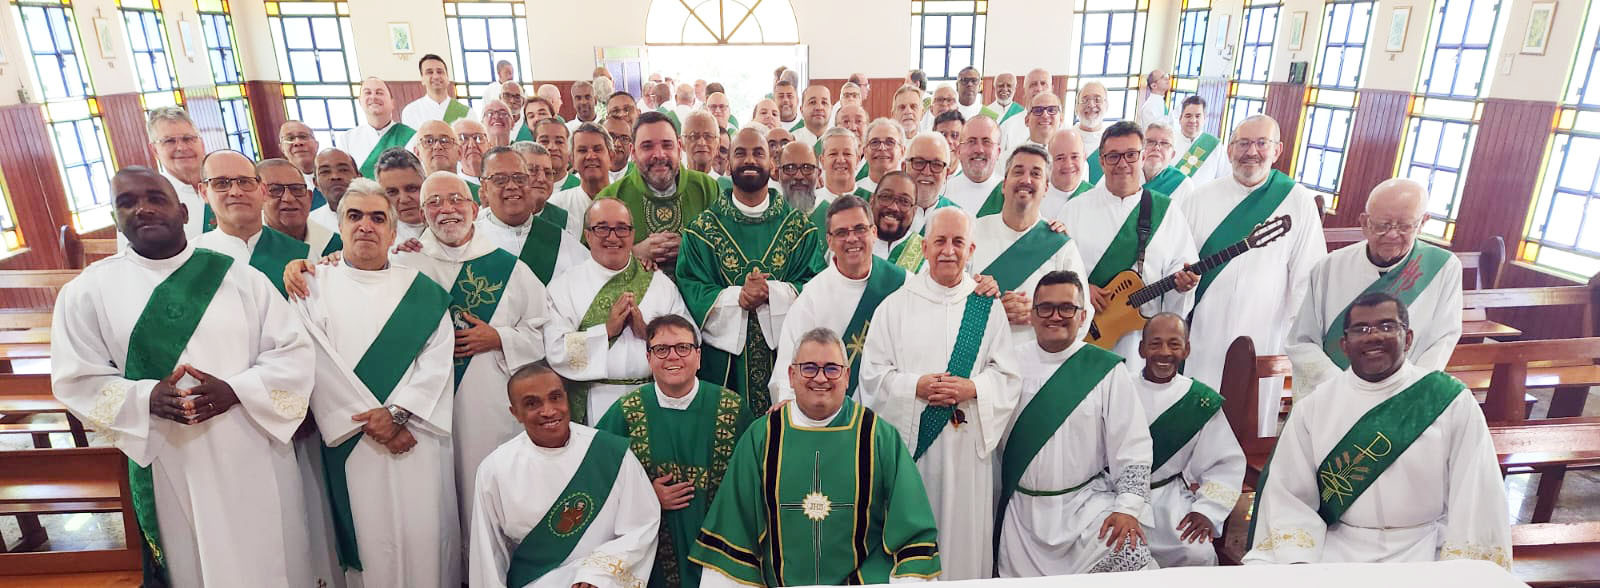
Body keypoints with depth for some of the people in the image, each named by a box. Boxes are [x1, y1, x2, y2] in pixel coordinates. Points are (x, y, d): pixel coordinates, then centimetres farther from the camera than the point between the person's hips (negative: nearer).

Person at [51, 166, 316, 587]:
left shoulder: (239, 277, -1)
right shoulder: (86, 291, 2)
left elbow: (293, 351, -3)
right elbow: (77, 380, 0)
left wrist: (235, 391, -19)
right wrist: (146, 399, -19)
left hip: (254, 457, 0)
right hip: (167, 466, 1)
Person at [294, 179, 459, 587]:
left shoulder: (421, 291, 7)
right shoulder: (315, 289, 6)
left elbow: (437, 359, -2)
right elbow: (319, 364, -4)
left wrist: (397, 412, -14)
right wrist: (369, 420, -11)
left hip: (418, 437, 1)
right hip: (351, 440, 0)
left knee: (424, 535, 3)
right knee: (368, 536, 4)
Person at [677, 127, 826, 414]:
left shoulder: (800, 225, 5)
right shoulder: (704, 227, 4)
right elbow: (689, 287, -4)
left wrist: (772, 292, -19)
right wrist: (737, 296, -20)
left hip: (784, 351, 1)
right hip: (724, 351, 0)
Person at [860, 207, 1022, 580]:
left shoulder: (988, 307, 7)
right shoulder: (895, 305, 5)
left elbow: (1008, 376, 4)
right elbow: (873, 374, 0)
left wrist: (972, 388, -13)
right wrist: (916, 386, -14)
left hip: (968, 443, 1)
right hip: (909, 439, -1)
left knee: (965, 532, 5)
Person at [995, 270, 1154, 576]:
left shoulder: (1106, 368, -6)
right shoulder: (1012, 362, 0)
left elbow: (1132, 447, -7)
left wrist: (1128, 508, -14)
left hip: (1087, 504, -2)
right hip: (1022, 509, 2)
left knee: (1132, 557, -22)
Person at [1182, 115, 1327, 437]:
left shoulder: (1298, 201, -1)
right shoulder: (1202, 198, 4)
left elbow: (1307, 277, -1)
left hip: (1263, 338, -1)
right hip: (1201, 334, 1)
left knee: (1251, 428, 8)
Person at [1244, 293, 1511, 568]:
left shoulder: (1451, 401, 0)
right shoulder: (1313, 408, 1)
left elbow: (1475, 499, -3)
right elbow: (1290, 498, -2)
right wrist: (1298, 564, -15)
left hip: (1425, 551, 1)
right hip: (1336, 550, 0)